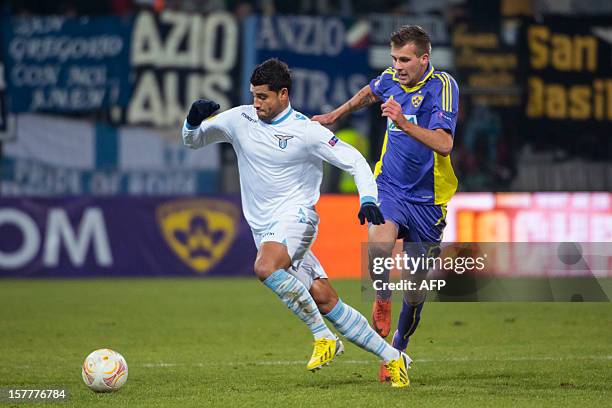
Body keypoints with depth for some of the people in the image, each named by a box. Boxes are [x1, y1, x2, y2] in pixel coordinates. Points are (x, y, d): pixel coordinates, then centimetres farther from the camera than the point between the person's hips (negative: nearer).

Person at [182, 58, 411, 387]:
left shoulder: (307, 131, -8)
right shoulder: (240, 119, 5)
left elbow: (355, 161, -4)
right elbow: (193, 140, 15)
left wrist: (368, 199, -19)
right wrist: (193, 120, -7)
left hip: (295, 215, -5)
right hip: (263, 228, 5)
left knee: (265, 267, -35)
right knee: (324, 300, -3)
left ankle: (324, 337, -22)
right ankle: (392, 358, 7)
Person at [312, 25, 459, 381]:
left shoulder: (443, 86, -17)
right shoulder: (392, 78, -1)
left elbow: (443, 144, -31)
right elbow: (370, 92, 26)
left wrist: (404, 123, -42)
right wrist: (335, 115, 34)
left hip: (427, 198, -3)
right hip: (390, 187, 3)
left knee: (415, 293, 5)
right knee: (379, 244, -30)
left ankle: (398, 348, 30)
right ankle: (382, 301, -1)